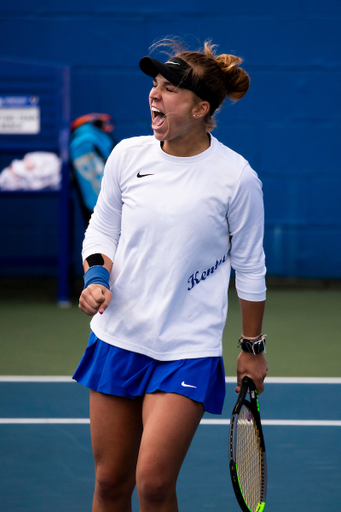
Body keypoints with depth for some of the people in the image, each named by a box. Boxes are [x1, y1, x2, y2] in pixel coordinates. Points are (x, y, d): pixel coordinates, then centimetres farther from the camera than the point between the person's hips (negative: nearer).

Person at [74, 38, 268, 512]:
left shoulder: (235, 177, -9)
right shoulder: (128, 154, 0)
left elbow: (250, 268, 1)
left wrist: (252, 348, 7)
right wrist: (96, 274, -8)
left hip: (188, 352, -4)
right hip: (118, 336, 4)